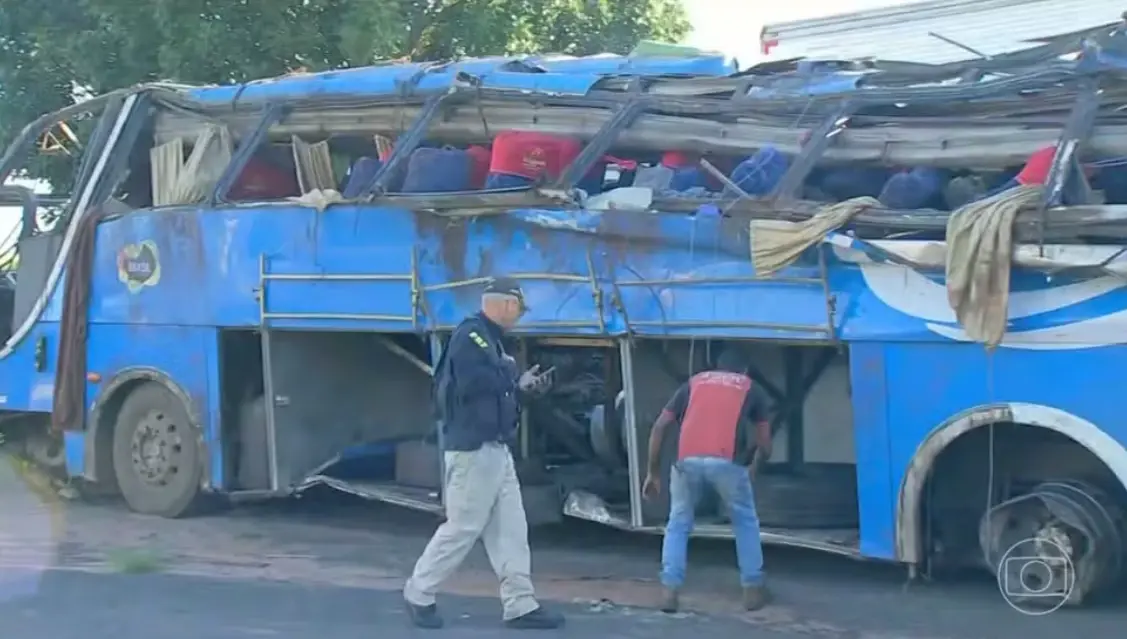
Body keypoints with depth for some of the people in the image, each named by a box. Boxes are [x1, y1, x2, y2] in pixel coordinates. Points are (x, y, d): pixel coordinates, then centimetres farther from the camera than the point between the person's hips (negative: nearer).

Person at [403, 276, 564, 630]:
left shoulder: (488, 337, 16)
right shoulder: (471, 335, -14)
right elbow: (474, 383, -27)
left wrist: (521, 384, 7)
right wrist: (514, 379, -14)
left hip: (495, 449, 10)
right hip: (473, 450, -10)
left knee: (510, 529, 8)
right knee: (462, 528, -4)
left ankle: (520, 605, 10)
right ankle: (419, 593, 11)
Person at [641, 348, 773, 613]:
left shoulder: (694, 382, 30)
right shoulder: (751, 388, 27)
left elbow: (659, 427, 21)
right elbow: (765, 445, 26)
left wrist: (653, 473, 27)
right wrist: (754, 464, 48)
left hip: (688, 459, 1)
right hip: (726, 460, -1)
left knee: (678, 524, 22)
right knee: (746, 522, 23)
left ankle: (669, 591, 13)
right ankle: (752, 589, 24)